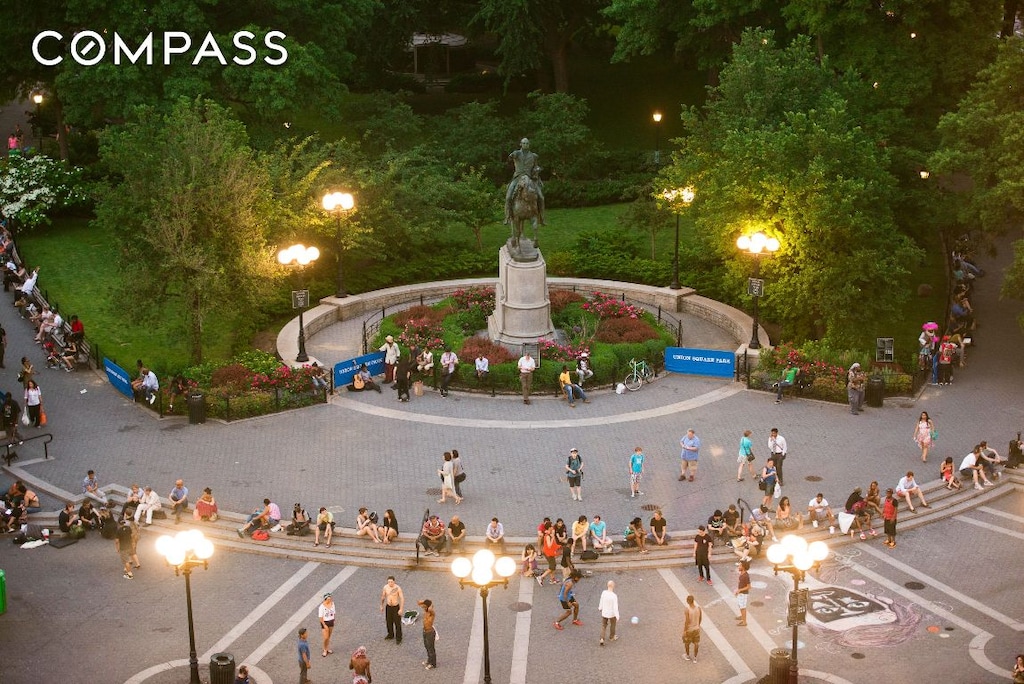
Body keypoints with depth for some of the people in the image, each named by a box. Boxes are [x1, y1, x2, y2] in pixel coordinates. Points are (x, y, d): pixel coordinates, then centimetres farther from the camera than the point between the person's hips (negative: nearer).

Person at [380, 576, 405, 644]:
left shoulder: (398, 588, -19)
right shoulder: (385, 587, -8)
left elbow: (402, 599, -15)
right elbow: (383, 597, 9)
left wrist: (401, 609, -19)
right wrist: (381, 606, 16)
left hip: (396, 607, -4)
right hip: (388, 607, 4)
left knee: (397, 623, 0)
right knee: (389, 622, 17)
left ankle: (398, 638, 12)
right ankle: (390, 635, 39)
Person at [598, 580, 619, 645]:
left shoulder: (603, 593, -16)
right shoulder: (614, 596, -29)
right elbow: (615, 607, -25)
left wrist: (600, 608, 21)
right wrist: (617, 617, -17)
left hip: (604, 613, 3)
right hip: (612, 614, -3)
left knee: (603, 626, 17)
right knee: (612, 625, 23)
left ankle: (602, 639, 2)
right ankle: (611, 637, 41)